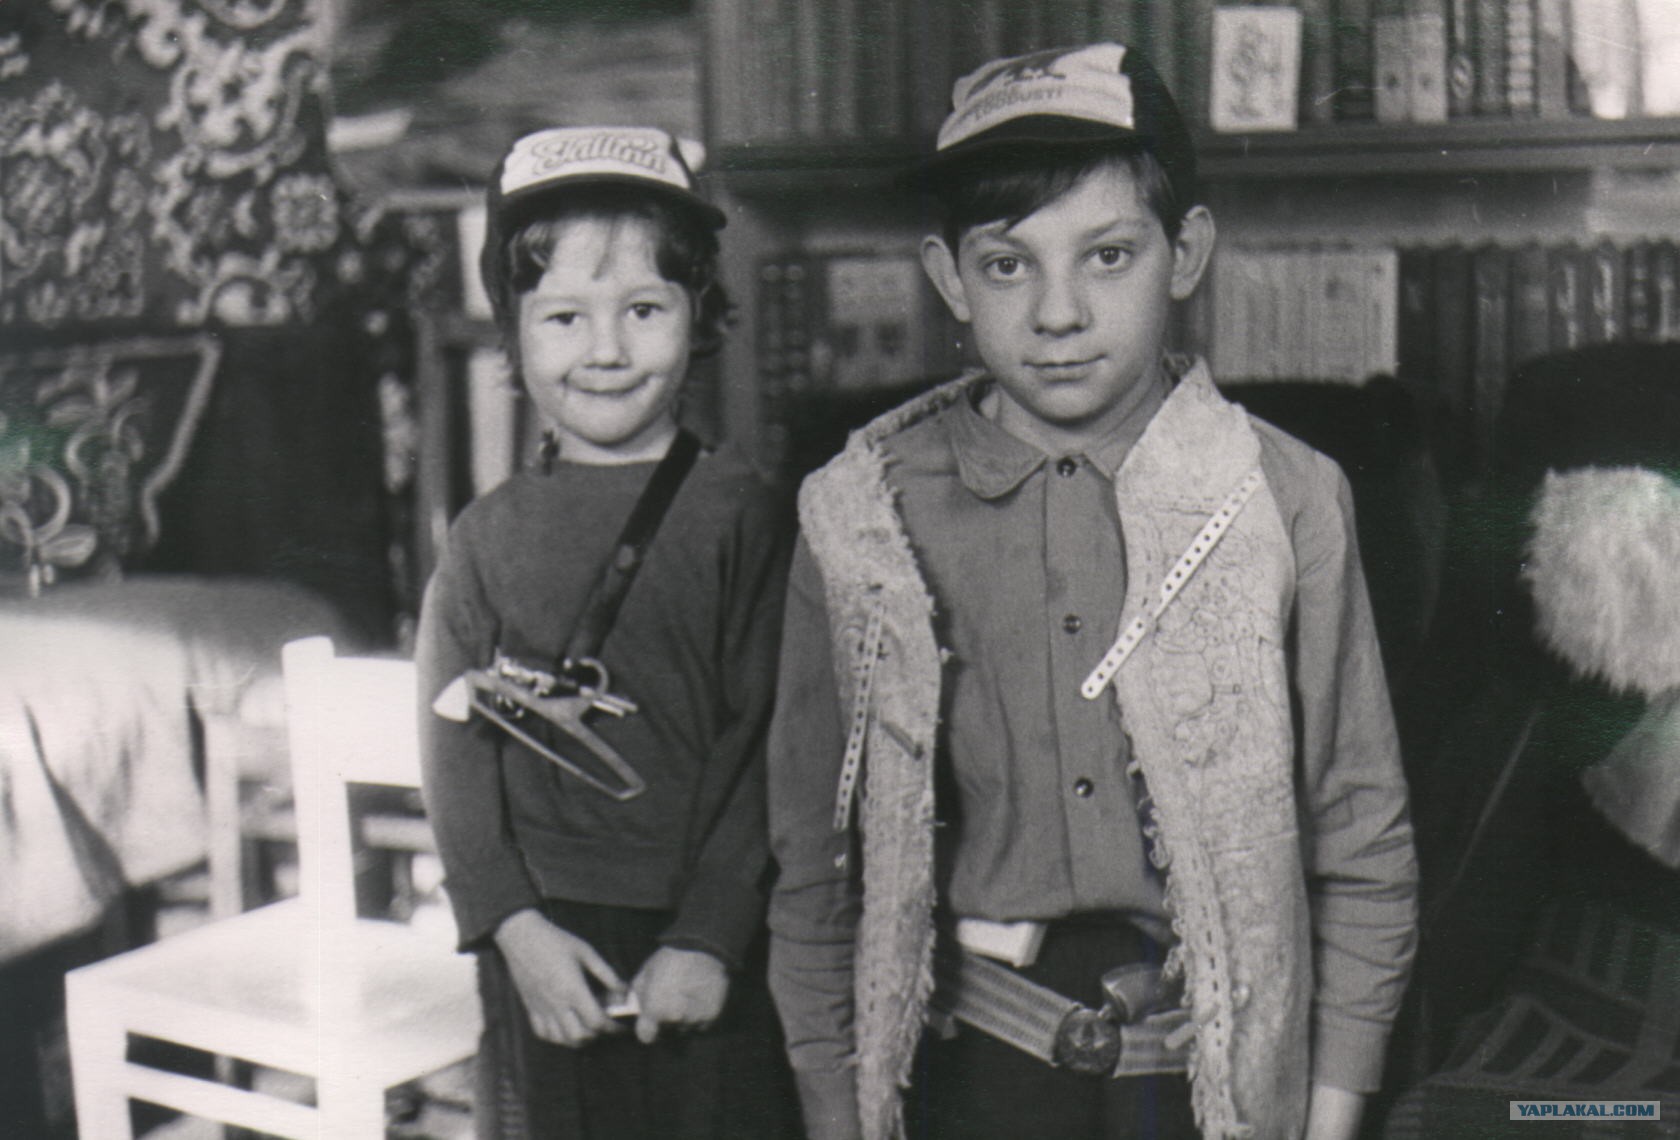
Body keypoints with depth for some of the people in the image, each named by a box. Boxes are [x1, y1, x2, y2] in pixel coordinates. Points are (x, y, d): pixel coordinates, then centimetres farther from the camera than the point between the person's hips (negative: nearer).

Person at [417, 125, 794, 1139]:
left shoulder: (737, 513, -2)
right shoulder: (489, 536, 6)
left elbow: (767, 741, -6)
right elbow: (455, 746, 2)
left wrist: (708, 937, -11)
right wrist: (517, 927, -8)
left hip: (707, 953, -2)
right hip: (541, 954, 2)